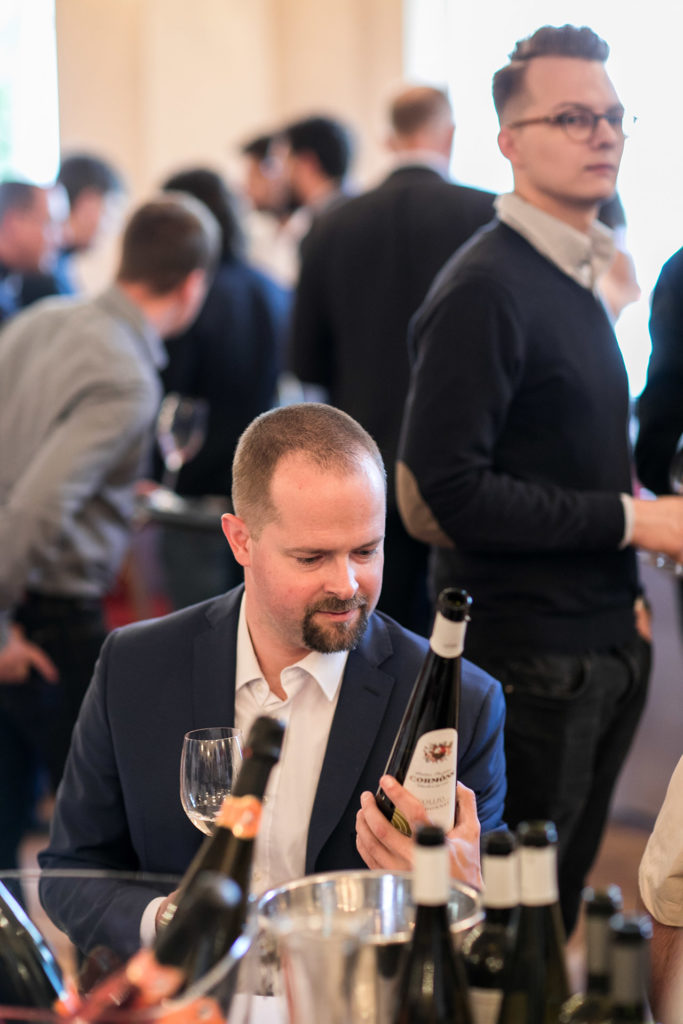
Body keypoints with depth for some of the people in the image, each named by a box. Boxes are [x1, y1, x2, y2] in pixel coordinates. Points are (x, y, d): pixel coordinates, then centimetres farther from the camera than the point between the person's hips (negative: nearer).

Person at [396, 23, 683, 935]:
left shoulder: (578, 279, 13)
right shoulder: (485, 289, -16)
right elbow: (448, 493, -22)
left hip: (601, 647, 8)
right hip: (528, 662, -8)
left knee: (559, 907, 17)